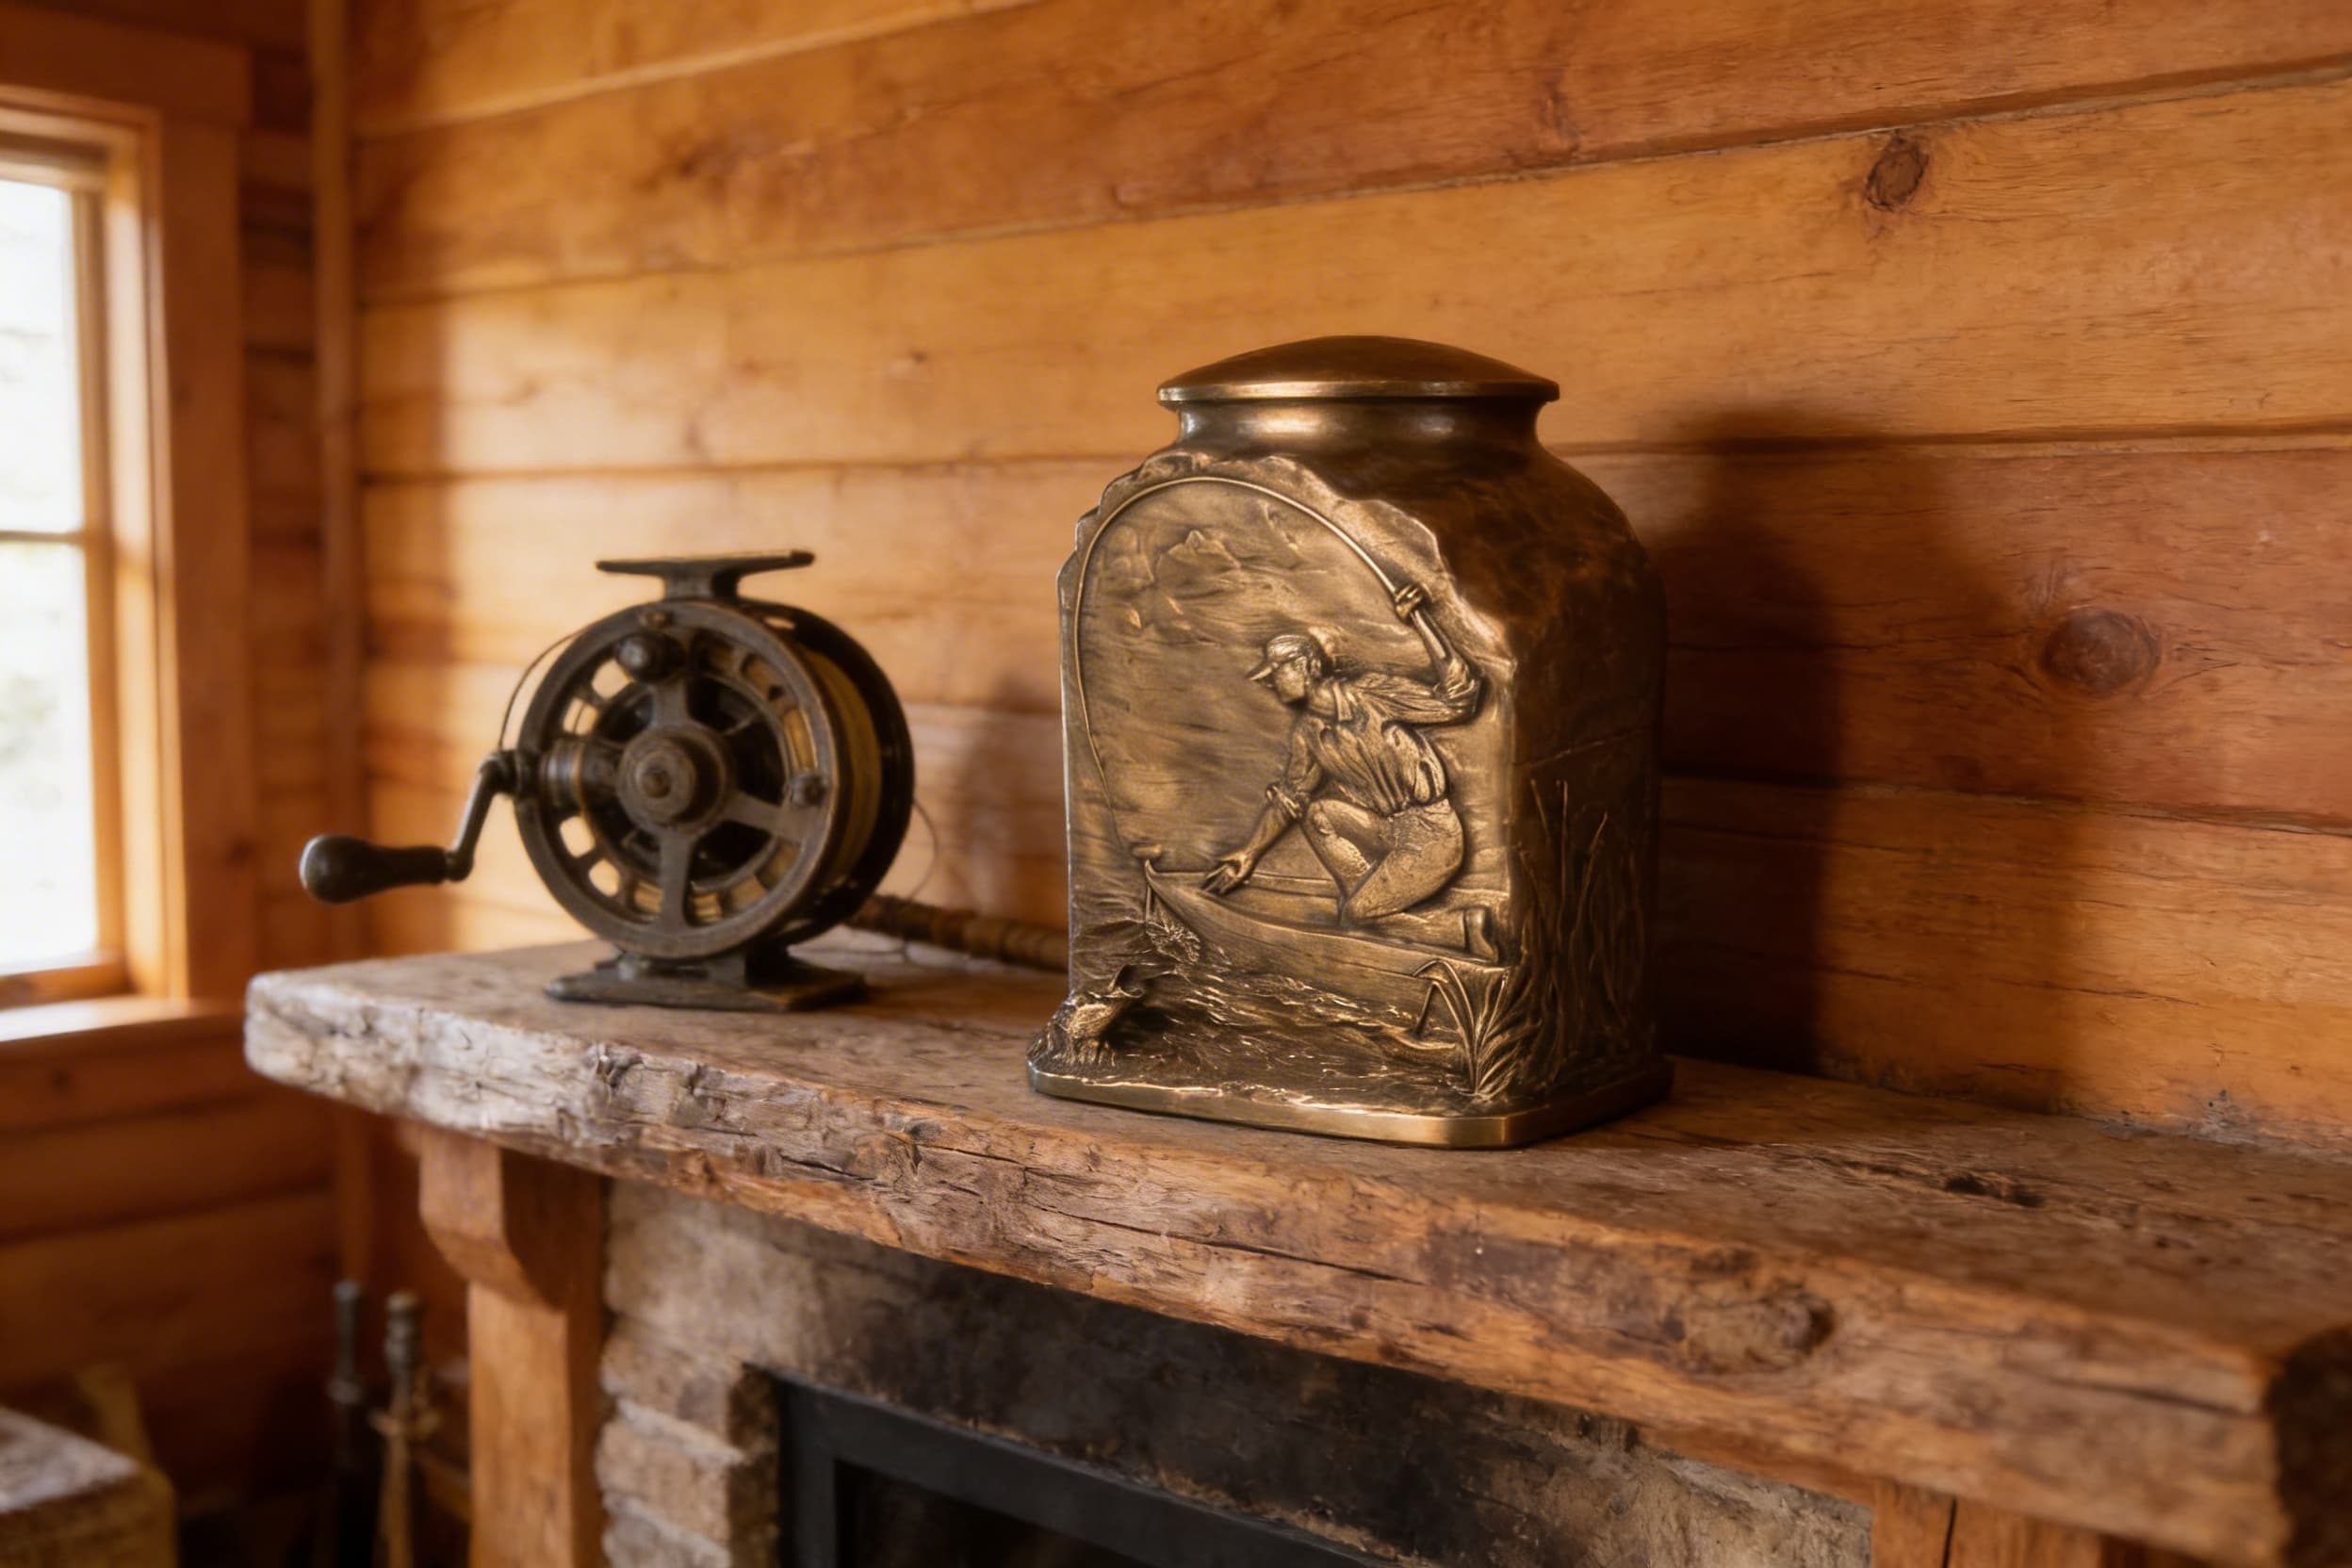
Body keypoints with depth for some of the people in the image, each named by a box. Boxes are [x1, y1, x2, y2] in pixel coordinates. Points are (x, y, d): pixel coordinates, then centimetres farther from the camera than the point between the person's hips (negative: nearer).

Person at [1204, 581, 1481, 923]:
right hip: (1389, 833, 7)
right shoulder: (1307, 731, 5)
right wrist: (1246, 857, 15)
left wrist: (1419, 620, -26)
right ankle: (1365, 897, 5)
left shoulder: (1366, 693, -16)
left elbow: (1456, 700, -23)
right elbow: (1288, 798, 17)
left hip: (1431, 835, -7)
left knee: (1355, 916, -11)